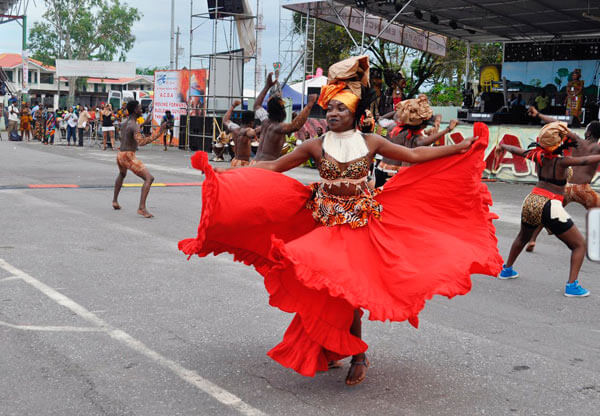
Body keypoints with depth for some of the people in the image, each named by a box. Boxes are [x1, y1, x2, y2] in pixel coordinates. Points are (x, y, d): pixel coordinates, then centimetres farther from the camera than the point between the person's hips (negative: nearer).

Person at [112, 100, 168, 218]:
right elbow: (141, 142, -32)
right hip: (129, 157, -9)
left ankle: (115, 201, 42)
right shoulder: (134, 126, -17)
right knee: (149, 178, -14)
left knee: (122, 174, 40)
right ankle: (142, 208, -25)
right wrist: (158, 132, -33)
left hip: (120, 155, 9)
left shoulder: (124, 123, 11)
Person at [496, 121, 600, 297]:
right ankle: (572, 285, -3)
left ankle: (507, 269, 48)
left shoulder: (538, 155, 4)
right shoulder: (561, 161, -13)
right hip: (550, 207, -7)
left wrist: (502, 146, 39)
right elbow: (585, 160, -28)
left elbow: (518, 151, 22)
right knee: (579, 245, 6)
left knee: (523, 237, 34)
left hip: (531, 202, 7)